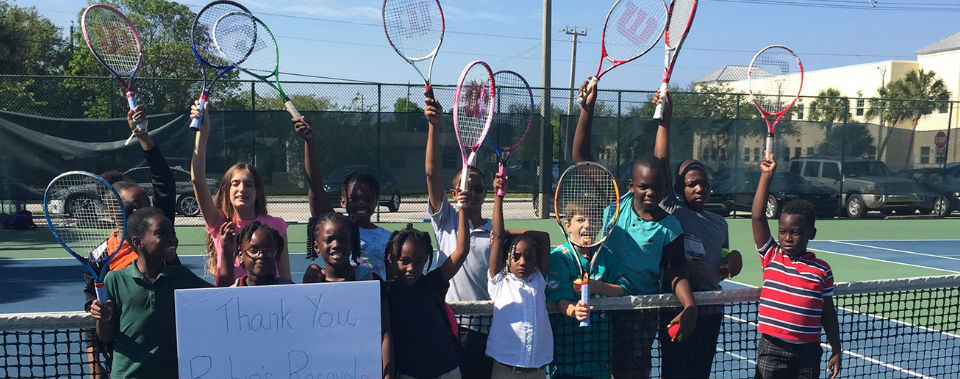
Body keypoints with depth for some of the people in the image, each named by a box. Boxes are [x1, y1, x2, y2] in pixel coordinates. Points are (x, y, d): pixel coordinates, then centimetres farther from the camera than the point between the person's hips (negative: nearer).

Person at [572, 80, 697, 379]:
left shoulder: (669, 228, -4)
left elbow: (676, 275, -1)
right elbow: (580, 156, -5)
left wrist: (690, 307, -21)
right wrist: (588, 108, -12)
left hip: (639, 315, -1)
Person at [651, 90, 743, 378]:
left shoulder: (719, 222, 14)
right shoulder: (672, 211, -4)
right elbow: (661, 163, -14)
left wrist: (733, 261, 1)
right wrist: (665, 120, -19)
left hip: (711, 310, 6)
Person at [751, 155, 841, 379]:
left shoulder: (822, 270, 1)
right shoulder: (771, 257, -1)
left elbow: (828, 312, 8)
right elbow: (757, 217, -8)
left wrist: (836, 351, 9)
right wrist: (767, 175, -9)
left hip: (807, 352, 1)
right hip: (772, 349, -1)